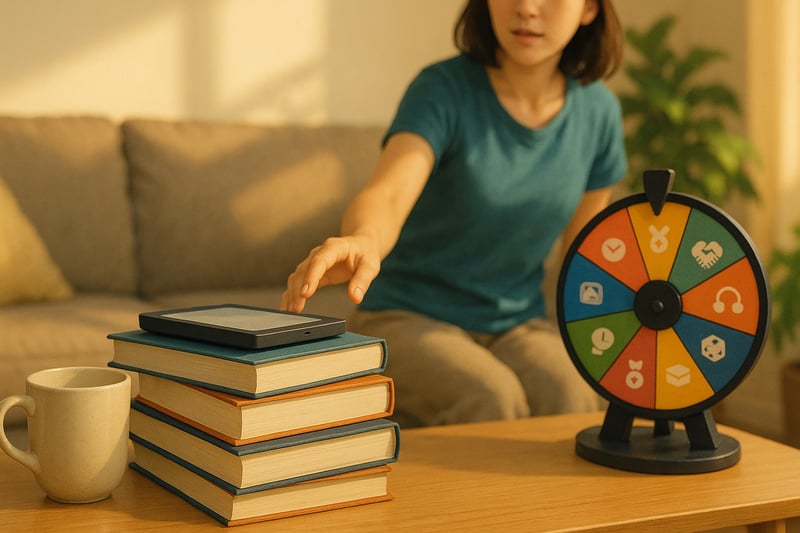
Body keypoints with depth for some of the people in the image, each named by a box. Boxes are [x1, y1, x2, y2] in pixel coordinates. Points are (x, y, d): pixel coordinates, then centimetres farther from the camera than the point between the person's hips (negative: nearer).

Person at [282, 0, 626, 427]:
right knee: (491, 399, -32)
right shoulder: (445, 90, -14)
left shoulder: (597, 111, 0)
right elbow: (388, 193, -33)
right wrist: (364, 240, -56)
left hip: (517, 323, 3)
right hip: (407, 316, -3)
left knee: (573, 395, -29)